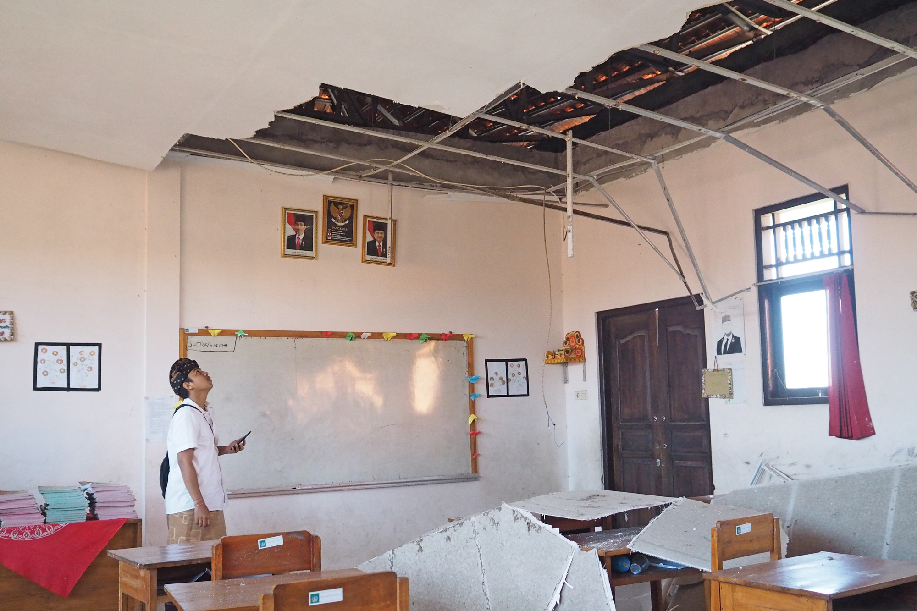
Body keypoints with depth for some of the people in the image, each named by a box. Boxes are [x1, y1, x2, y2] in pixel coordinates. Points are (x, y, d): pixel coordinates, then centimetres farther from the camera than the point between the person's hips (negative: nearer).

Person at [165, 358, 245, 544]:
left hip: (211, 503, 9)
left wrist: (227, 449, 8)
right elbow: (184, 461, -19)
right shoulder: (186, 415, -14)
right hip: (190, 507, -9)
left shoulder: (203, 413, 15)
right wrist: (199, 504, -21)